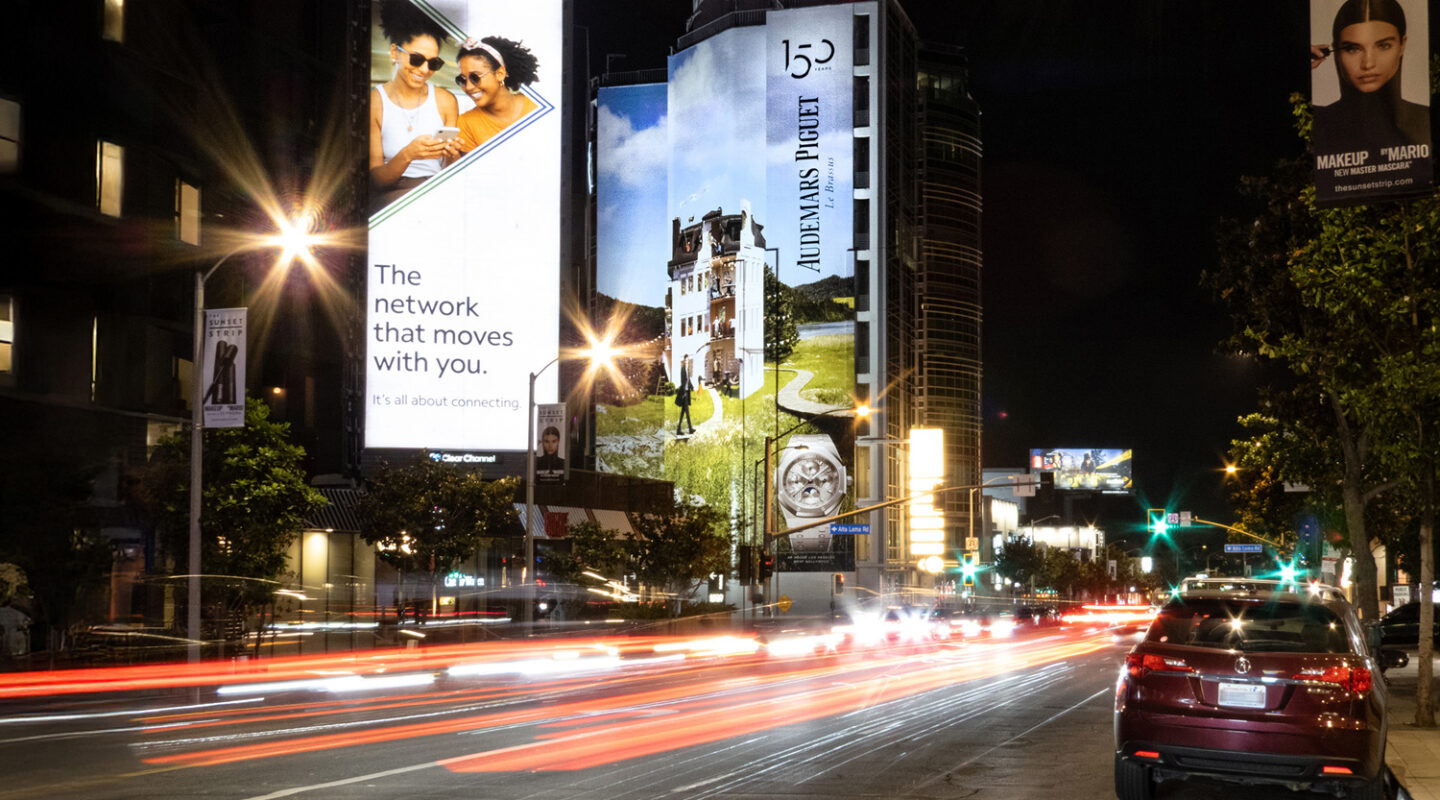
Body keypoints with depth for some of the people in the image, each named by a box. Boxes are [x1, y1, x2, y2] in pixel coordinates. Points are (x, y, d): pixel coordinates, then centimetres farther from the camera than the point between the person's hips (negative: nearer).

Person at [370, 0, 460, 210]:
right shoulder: (374, 102, 1)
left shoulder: (445, 101, 11)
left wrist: (453, 157, -11)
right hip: (393, 199, -3)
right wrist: (407, 155, -22)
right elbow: (375, 180, -3)